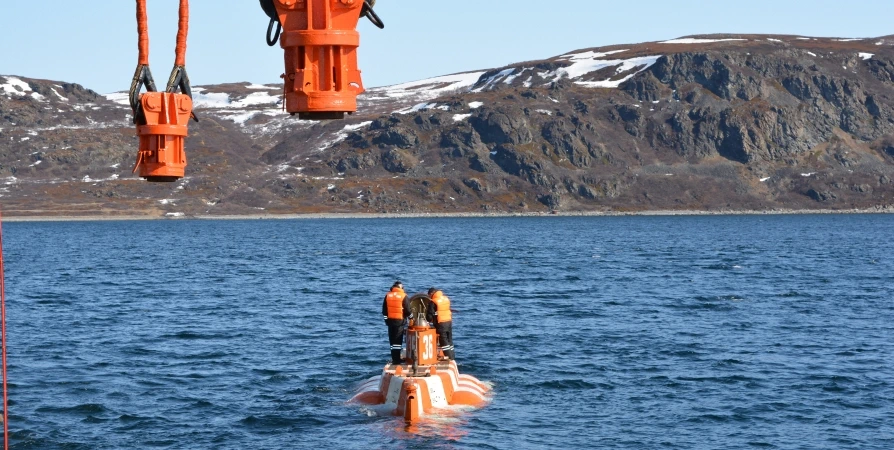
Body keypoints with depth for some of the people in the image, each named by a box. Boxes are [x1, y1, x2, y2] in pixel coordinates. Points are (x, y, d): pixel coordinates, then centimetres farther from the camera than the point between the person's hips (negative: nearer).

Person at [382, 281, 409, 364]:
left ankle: (394, 358, 13)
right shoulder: (403, 296, -7)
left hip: (390, 320, 4)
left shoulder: (388, 295, 5)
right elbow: (407, 310, -7)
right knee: (398, 341, -1)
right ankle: (397, 359, -4)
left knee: (392, 340, 11)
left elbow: (384, 310, 8)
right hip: (400, 320, -4)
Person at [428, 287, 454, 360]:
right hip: (449, 321, 7)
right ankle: (452, 357, 18)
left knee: (444, 342, -1)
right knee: (450, 341, 15)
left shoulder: (433, 302, -12)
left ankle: (450, 358, -4)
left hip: (440, 323, -7)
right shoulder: (446, 299, 8)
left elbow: (431, 315, -10)